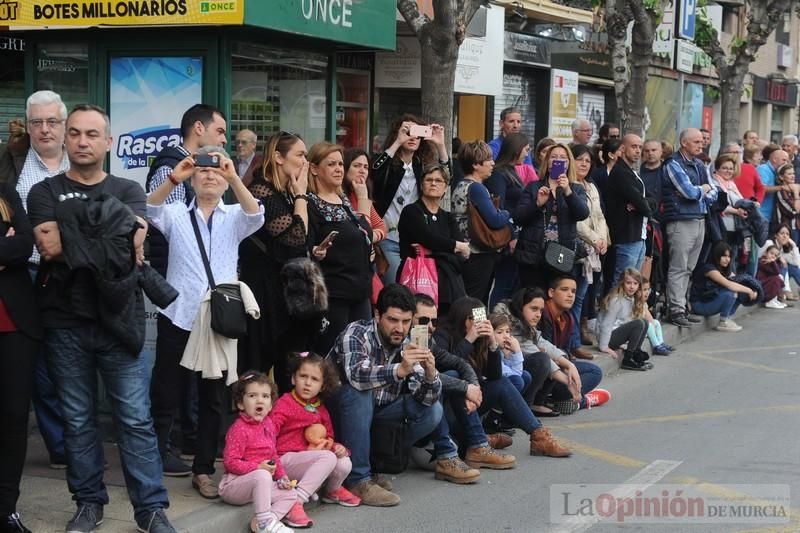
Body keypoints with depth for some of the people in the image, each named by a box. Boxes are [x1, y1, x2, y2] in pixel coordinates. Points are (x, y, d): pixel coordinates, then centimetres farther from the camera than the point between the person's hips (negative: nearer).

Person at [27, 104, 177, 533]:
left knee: (135, 417, -1)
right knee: (77, 418, 7)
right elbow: (48, 246, -11)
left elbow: (132, 237, -10)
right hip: (65, 323, 0)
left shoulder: (128, 191, 9)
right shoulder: (44, 192, 6)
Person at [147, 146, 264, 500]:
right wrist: (172, 179, -30)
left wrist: (234, 177, -28)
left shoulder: (234, 218, 9)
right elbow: (150, 211, -12)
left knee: (212, 398, 7)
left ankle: (203, 470, 17)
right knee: (164, 395, 3)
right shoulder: (176, 215, 8)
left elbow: (256, 216, -13)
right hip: (177, 317, -1)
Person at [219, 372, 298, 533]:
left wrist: (282, 476, 4)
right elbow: (230, 462, -21)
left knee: (291, 495, -1)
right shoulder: (238, 429, -17)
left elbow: (273, 455, 19)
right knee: (263, 476, -36)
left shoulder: (268, 424, 9)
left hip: (258, 484, 9)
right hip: (232, 485, -9)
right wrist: (258, 468, -25)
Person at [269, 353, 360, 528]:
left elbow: (327, 438, 21)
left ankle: (332, 490, 19)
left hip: (312, 459, 7)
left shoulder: (321, 409, 14)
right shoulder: (284, 403, -7)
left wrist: (336, 446, -2)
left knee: (344, 464, -17)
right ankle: (295, 503, -34)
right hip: (286, 460, -7)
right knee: (328, 457, -30)